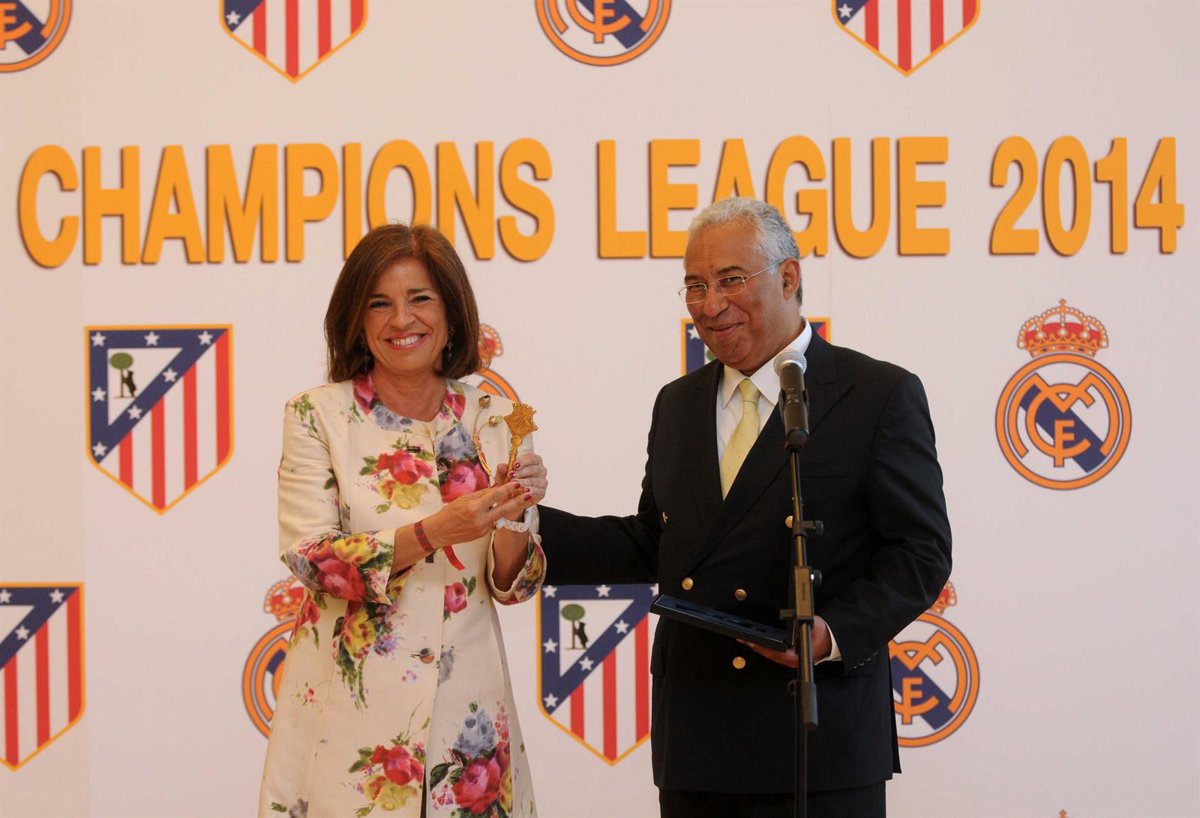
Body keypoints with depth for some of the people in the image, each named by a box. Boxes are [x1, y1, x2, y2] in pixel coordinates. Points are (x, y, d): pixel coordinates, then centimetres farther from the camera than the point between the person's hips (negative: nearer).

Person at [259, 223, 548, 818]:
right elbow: (311, 560, -12)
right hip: (349, 706, -2)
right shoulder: (317, 415, -3)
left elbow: (512, 586, 3)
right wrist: (431, 533, -23)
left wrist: (512, 519, -17)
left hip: (463, 709, 2)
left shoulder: (494, 420, 4)